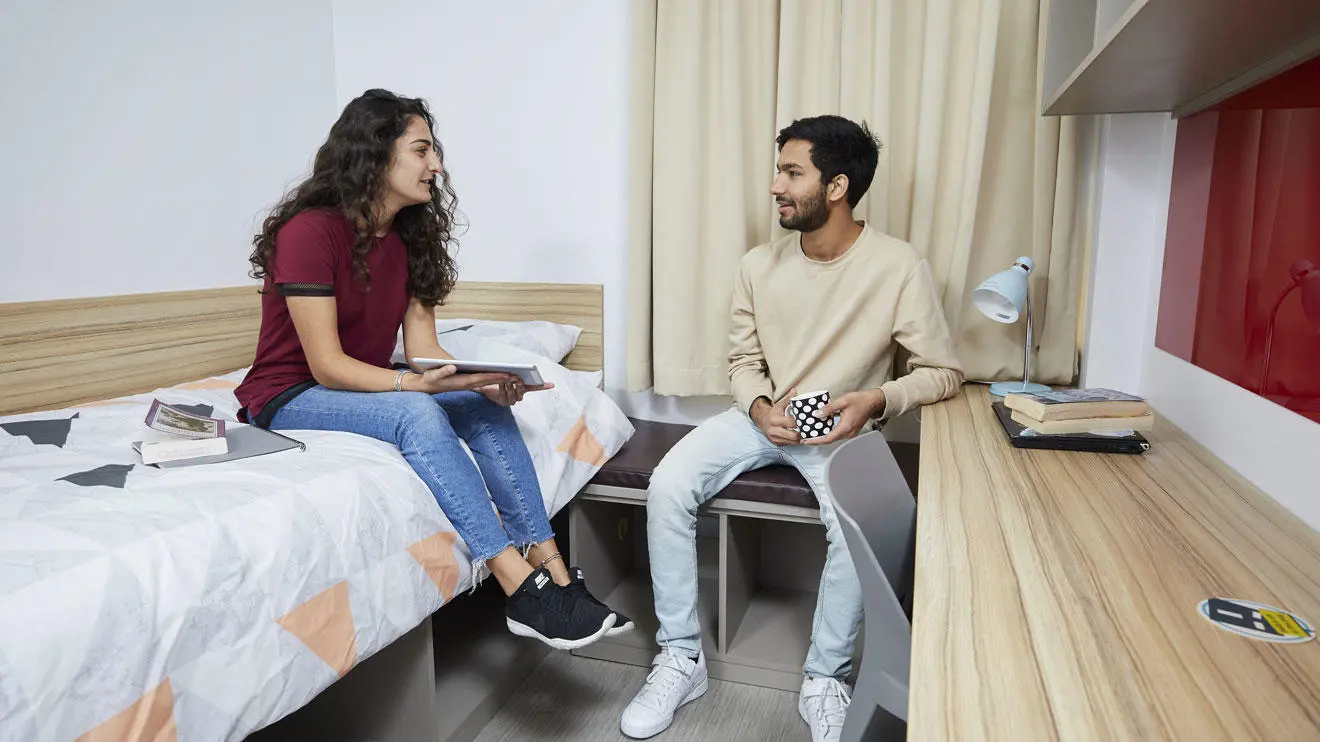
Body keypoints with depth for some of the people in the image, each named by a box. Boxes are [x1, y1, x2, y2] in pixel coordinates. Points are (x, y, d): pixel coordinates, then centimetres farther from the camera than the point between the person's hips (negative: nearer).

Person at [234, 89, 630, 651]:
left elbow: (424, 350, -5)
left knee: (486, 409, -18)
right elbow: (327, 366, -23)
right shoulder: (309, 231, -19)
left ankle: (553, 574, -23)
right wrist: (415, 383, -39)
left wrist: (485, 379, -24)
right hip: (292, 398, -7)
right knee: (416, 413, -34)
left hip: (369, 388, 7)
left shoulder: (409, 238, 3)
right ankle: (522, 590, -36)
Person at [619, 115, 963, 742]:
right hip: (762, 416, 3)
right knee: (668, 486, -20)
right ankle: (680, 658, -4)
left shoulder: (899, 267, -13)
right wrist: (759, 407, -12)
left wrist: (878, 399, -24)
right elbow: (743, 360, 9)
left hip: (841, 429, -3)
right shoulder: (759, 265, -3)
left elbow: (944, 371, -6)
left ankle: (825, 680, -5)